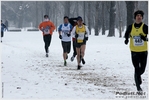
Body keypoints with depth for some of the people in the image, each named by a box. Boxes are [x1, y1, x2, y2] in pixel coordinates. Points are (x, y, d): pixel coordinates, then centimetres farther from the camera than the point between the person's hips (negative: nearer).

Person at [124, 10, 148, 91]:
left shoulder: (145, 27, -6)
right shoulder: (130, 27, 0)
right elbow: (126, 34, 17)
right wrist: (126, 39, -2)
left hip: (143, 51, 0)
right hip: (134, 51, 0)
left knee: (142, 69, 7)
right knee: (137, 68, -6)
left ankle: (138, 76, 41)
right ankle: (138, 86, 4)